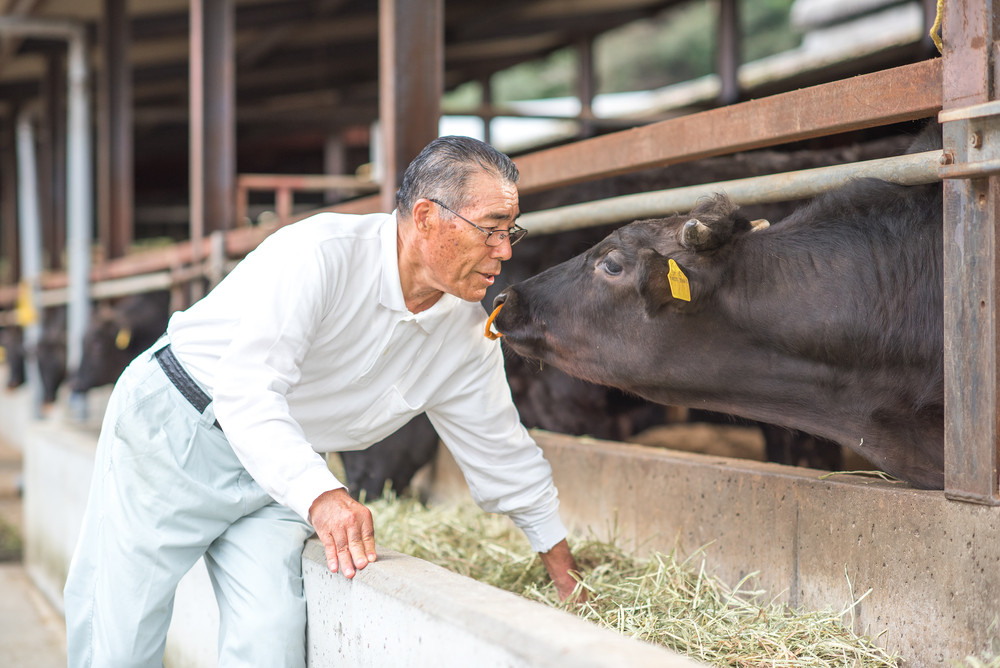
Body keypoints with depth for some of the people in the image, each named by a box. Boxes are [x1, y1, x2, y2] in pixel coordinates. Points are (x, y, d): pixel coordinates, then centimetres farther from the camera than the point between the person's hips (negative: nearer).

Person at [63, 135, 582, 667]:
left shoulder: (469, 336, -4)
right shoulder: (320, 253, -26)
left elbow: (502, 450, 9)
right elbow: (246, 390, -33)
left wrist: (564, 570, 12)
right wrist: (319, 494, -47)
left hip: (282, 473, 5)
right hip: (175, 429, -5)